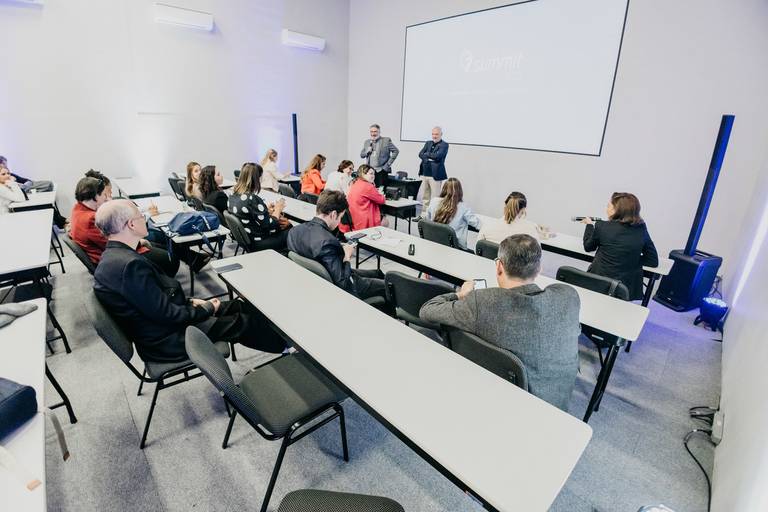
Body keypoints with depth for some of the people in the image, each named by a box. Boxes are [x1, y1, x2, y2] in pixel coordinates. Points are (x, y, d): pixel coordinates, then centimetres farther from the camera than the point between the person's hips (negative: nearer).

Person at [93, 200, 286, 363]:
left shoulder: (114, 256, 3)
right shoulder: (130, 264, -30)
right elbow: (167, 315, -26)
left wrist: (190, 301, 2)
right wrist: (207, 309, -11)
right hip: (165, 342, -9)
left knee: (238, 306, 10)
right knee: (242, 322, 1)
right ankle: (285, 345, 23)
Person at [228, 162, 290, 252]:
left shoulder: (233, 196, -1)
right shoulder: (252, 199, -27)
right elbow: (270, 226, -22)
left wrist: (266, 210, 6)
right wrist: (277, 209, -6)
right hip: (260, 242, -9)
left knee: (288, 225, 19)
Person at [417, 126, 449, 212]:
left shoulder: (444, 145, -3)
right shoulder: (428, 143, 17)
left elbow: (437, 156, -17)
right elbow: (420, 154, 5)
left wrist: (427, 154, -2)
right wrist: (427, 159, -12)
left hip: (435, 174, -6)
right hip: (424, 173, 6)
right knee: (424, 197, 12)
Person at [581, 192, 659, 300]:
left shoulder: (602, 226, -10)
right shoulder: (641, 229, -1)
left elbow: (588, 247, 11)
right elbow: (653, 261, 5)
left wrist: (589, 225, 23)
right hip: (628, 288, 2)